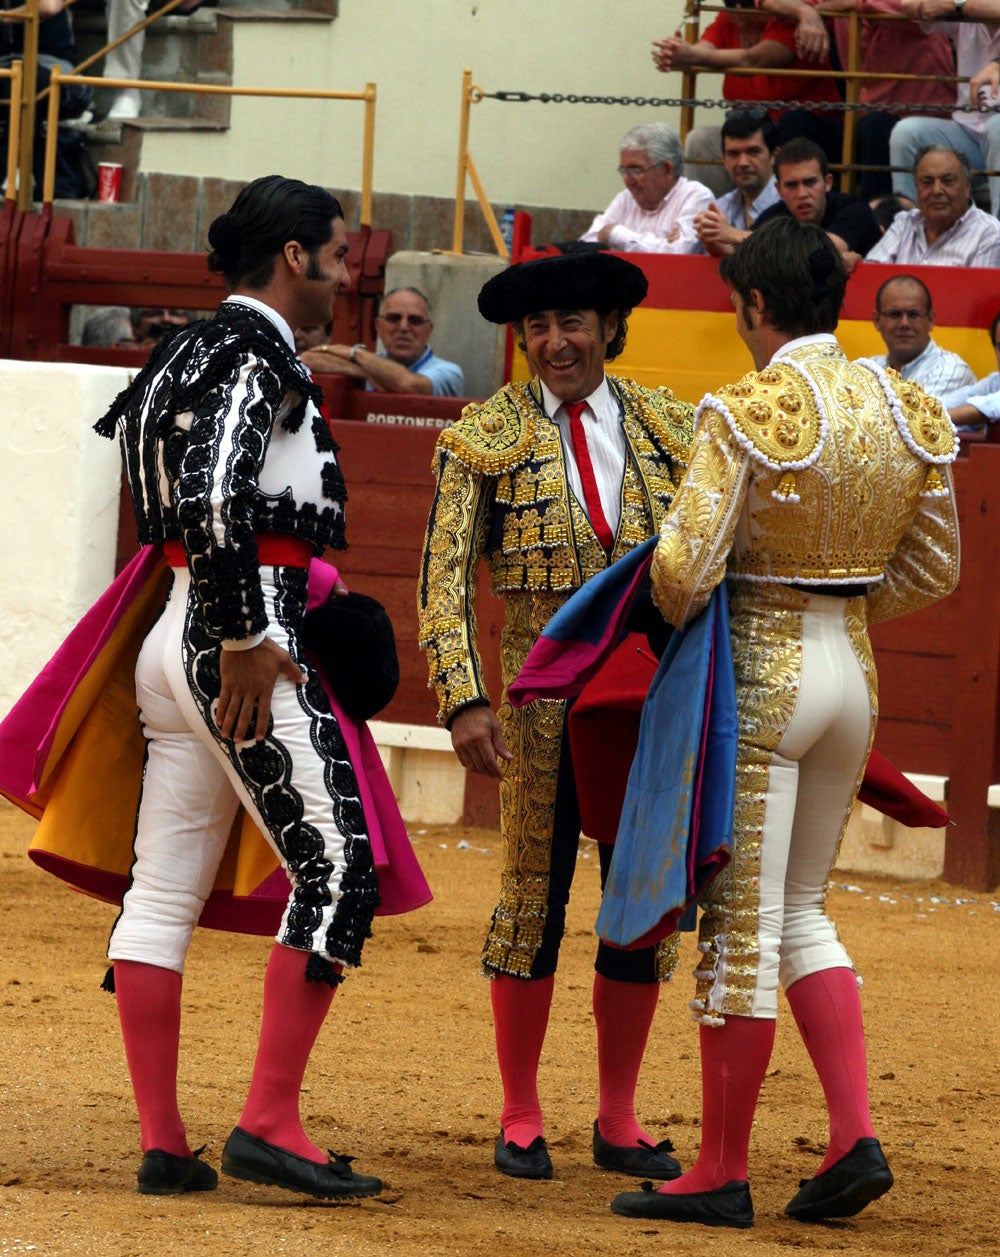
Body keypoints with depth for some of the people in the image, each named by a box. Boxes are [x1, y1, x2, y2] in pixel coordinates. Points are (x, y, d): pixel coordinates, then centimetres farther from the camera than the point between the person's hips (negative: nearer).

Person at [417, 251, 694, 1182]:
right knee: (533, 893, 1)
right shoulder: (483, 439, -1)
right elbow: (445, 581, -5)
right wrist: (465, 702, -16)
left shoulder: (666, 425, 8)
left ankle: (619, 1121, 16)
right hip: (544, 693, -3)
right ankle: (520, 1119, 13)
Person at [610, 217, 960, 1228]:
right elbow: (932, 569, 10)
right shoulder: (907, 412, 3)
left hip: (759, 676, -6)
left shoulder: (749, 411, -16)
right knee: (800, 910, 18)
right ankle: (855, 1136, 6)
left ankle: (722, 1172, 6)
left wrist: (675, 621, 1)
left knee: (742, 921, 0)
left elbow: (684, 567, -20)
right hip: (854, 671, 6)